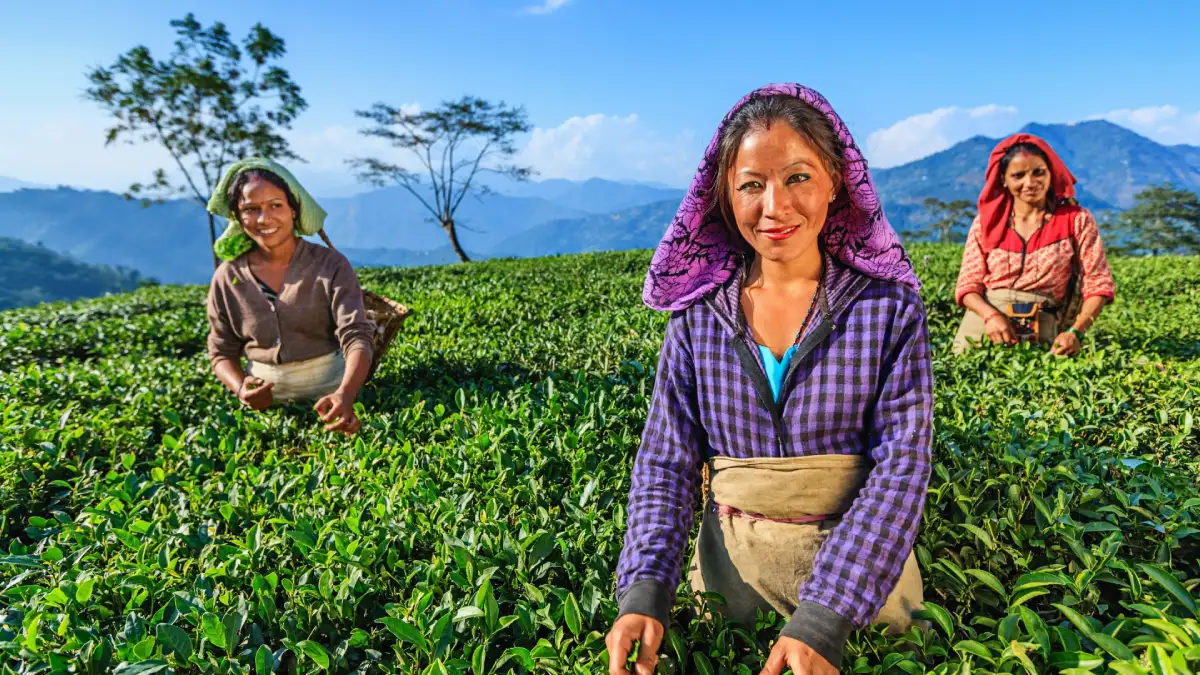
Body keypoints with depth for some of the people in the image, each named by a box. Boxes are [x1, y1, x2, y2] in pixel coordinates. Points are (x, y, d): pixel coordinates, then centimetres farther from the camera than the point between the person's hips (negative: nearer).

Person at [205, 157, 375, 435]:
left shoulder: (330, 264, -7)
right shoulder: (227, 278, 2)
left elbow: (357, 336, -16)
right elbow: (222, 351, 10)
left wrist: (345, 394, -36)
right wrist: (240, 388, -14)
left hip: (329, 388, -2)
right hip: (266, 398, 3)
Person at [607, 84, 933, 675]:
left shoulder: (889, 306, -12)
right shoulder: (697, 314, -7)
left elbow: (902, 461, -17)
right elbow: (665, 459, -7)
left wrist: (824, 618, -27)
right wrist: (645, 588, -22)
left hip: (861, 568, -1)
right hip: (732, 568, 2)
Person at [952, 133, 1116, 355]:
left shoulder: (1077, 220, 3)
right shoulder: (986, 222, 5)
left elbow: (1098, 284, 0)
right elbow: (968, 284, 2)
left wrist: (1076, 331, -17)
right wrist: (991, 315, -18)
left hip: (1041, 333, -1)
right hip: (982, 327, 1)